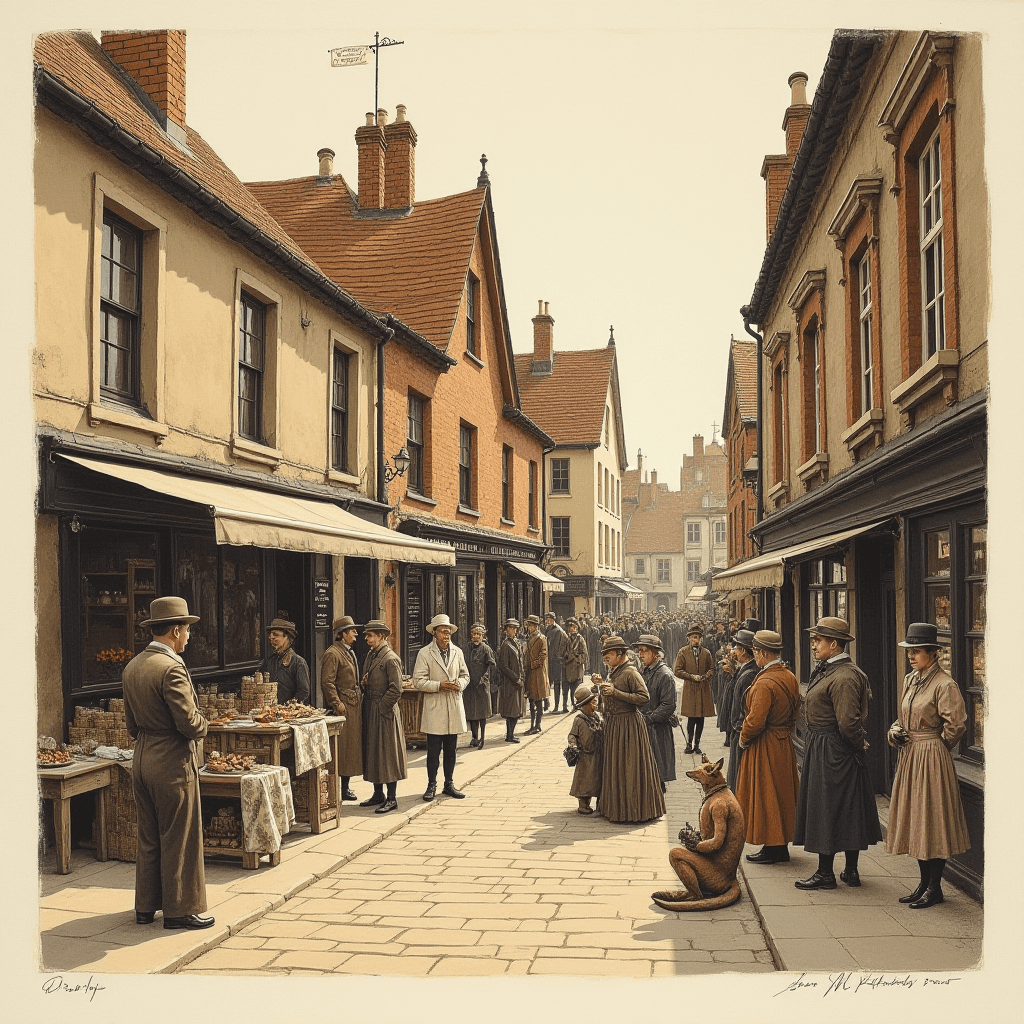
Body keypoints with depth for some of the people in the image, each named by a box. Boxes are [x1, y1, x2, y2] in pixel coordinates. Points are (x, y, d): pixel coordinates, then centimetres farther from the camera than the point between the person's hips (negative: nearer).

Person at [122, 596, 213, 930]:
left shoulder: (132, 667, 8)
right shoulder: (171, 668, -20)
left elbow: (131, 722, 15)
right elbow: (190, 723, -22)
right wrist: (203, 724, -2)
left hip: (142, 761, 9)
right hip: (173, 764, -9)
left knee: (148, 839, 17)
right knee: (179, 840, 2)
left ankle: (146, 906, 25)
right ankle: (180, 910, 10)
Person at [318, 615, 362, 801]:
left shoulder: (349, 652, 17)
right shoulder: (332, 654, -13)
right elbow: (327, 682, -18)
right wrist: (337, 704, -20)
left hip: (354, 706, 10)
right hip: (342, 707, -10)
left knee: (352, 745, 11)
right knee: (340, 746, -6)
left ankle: (345, 786, 18)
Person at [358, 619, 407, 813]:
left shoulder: (391, 659, -14)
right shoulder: (371, 656, 13)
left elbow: (396, 690, -18)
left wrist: (382, 708, -15)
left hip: (384, 712, -9)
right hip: (370, 711, 9)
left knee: (387, 753, -3)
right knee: (372, 752, 13)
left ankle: (392, 799, 3)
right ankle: (378, 795, 23)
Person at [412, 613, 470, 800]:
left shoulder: (457, 652, 10)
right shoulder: (425, 653, -4)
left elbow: (465, 675, 16)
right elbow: (418, 681, -7)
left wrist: (459, 684, -6)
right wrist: (438, 685, -17)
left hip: (454, 707, 4)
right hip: (434, 709, -4)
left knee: (451, 749, 11)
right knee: (433, 750, -2)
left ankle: (449, 784, 20)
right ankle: (431, 786, 9)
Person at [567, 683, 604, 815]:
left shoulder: (599, 717, 4)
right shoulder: (579, 720, -10)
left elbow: (605, 732, 14)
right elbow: (572, 735, -7)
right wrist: (573, 747, -21)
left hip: (599, 755, 5)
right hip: (586, 756, -5)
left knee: (599, 778, 11)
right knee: (585, 779, 0)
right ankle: (583, 805, 10)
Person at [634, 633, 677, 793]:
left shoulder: (665, 675, -13)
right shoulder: (645, 672, 12)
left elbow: (668, 706, -17)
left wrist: (647, 719, -17)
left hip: (657, 731, -8)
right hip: (643, 729, 8)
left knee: (656, 773, -1)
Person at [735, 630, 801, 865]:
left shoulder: (764, 683, -24)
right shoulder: (790, 677, 4)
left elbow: (755, 721, -25)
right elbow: (795, 713, 14)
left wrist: (743, 738, -8)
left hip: (764, 748, -9)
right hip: (784, 744, 9)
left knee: (765, 796, 1)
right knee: (782, 793, 15)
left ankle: (772, 848, 8)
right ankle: (781, 845, 25)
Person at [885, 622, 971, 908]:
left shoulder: (944, 684, -15)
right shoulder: (910, 680, 10)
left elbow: (956, 725, -17)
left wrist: (935, 746, -5)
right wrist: (895, 733, 2)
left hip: (932, 757, -9)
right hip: (910, 756, 9)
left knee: (932, 820, -1)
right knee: (914, 819, 13)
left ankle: (934, 888, 9)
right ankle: (925, 883, 23)